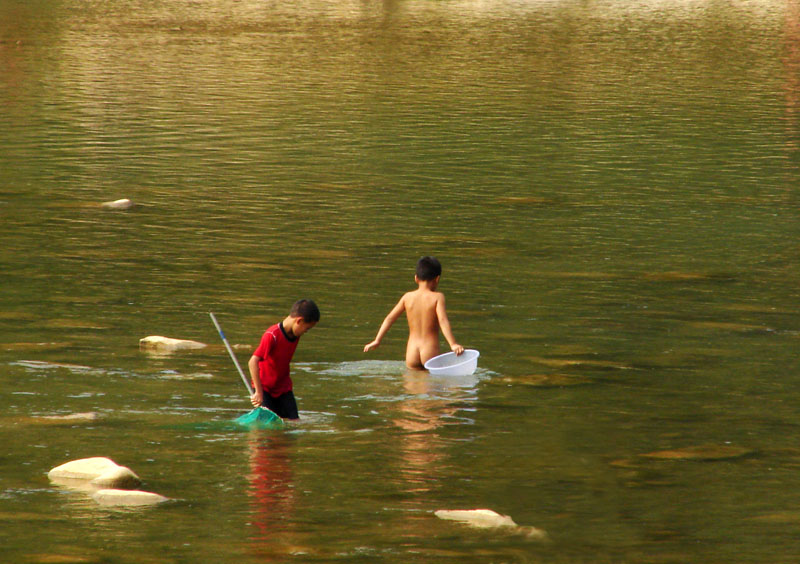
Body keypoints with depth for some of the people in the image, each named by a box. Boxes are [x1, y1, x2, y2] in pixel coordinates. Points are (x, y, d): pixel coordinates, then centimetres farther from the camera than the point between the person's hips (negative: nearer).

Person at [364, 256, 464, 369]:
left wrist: (377, 341, 18)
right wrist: (453, 344, -18)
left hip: (412, 354, 3)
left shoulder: (408, 297, 8)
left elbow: (390, 318, 11)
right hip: (430, 351, -3)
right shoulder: (437, 297, -2)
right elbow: (443, 321, -14)